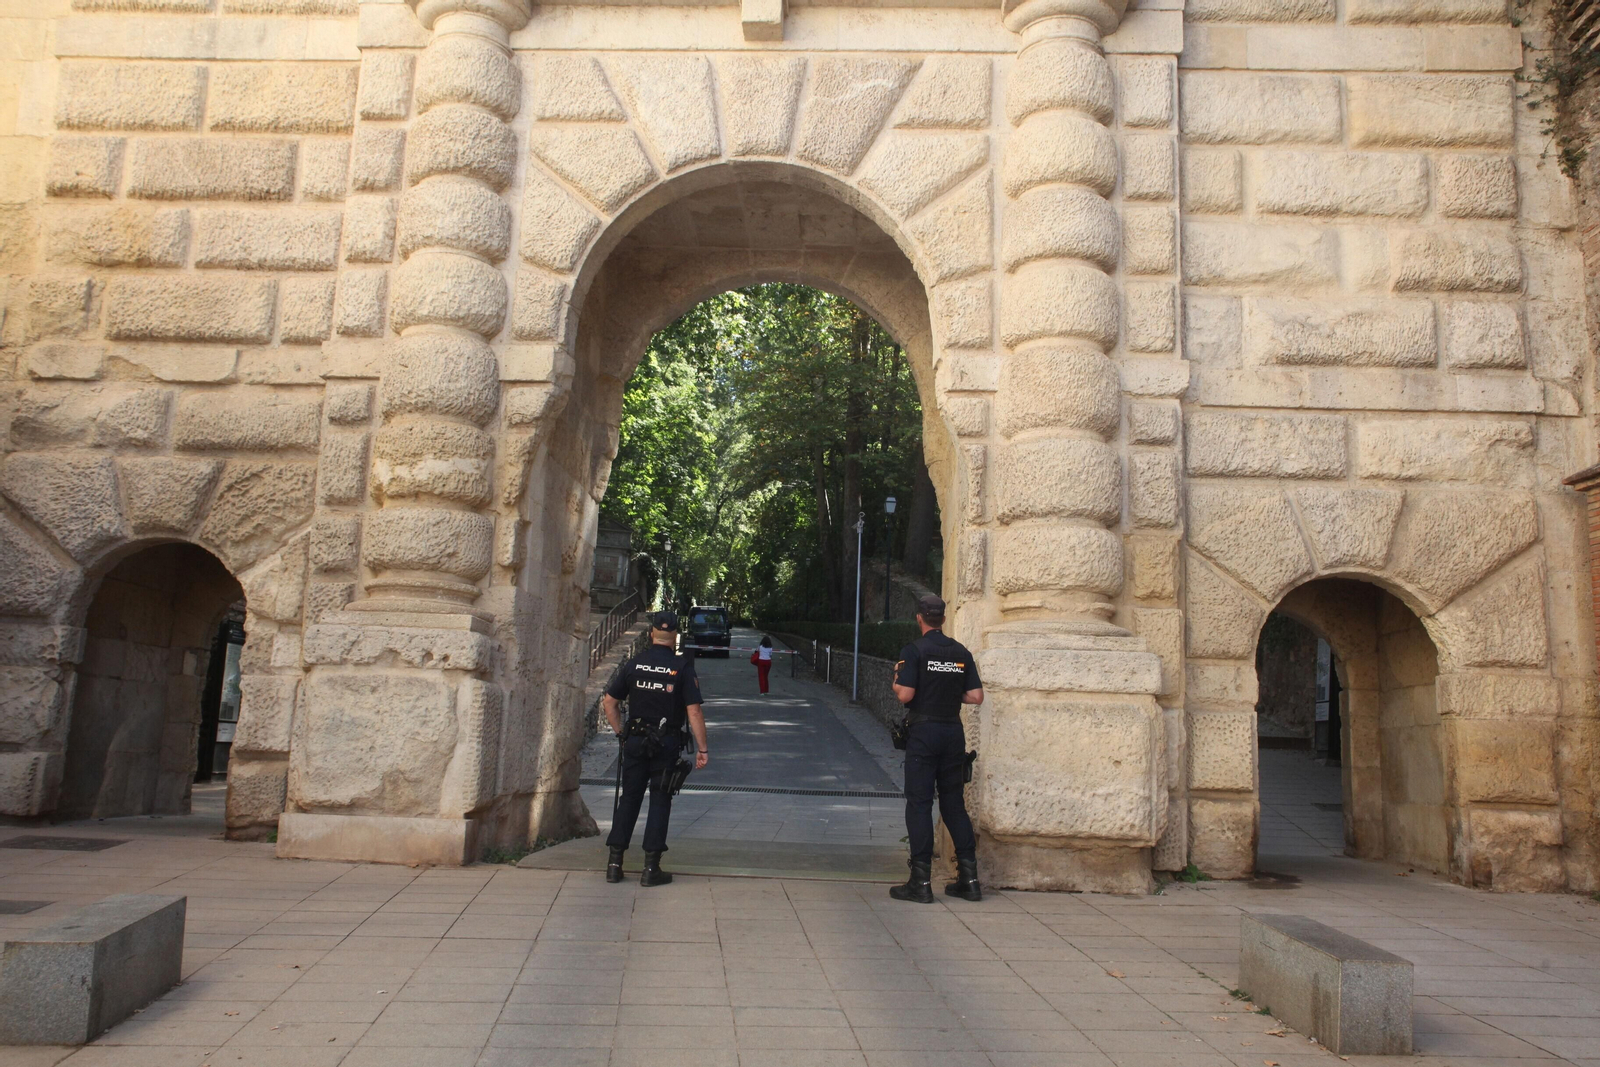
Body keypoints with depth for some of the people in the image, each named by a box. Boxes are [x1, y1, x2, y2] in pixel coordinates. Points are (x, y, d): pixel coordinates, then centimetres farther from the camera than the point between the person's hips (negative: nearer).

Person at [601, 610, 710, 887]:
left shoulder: (634, 664, 1)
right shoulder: (682, 667, -9)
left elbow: (609, 702, 3)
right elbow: (694, 711, -12)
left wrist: (621, 732, 12)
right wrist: (702, 748, -7)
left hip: (635, 742, 3)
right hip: (667, 744, -3)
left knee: (629, 799, 11)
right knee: (660, 802, 5)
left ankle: (614, 863, 11)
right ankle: (651, 868, 5)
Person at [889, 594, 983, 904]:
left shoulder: (914, 650, -8)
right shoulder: (961, 652, 6)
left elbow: (905, 695, -16)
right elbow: (976, 696, 4)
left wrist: (896, 683, 5)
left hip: (924, 730, -5)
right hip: (953, 731, 5)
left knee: (919, 803, 0)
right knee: (954, 803, 12)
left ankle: (921, 882, 0)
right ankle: (969, 878, 13)